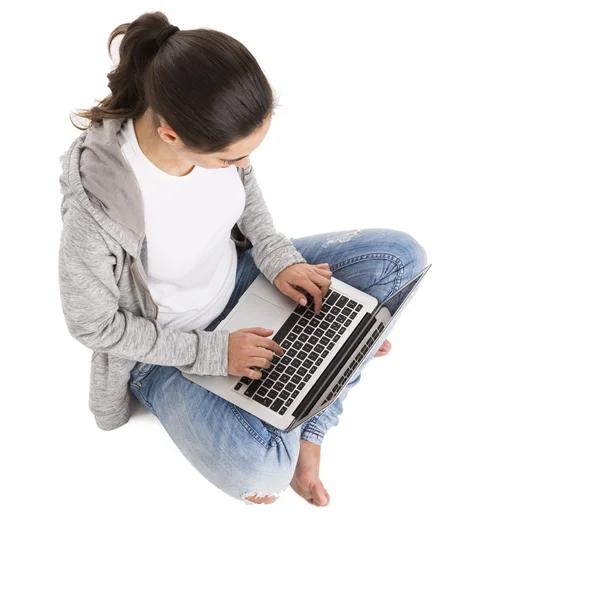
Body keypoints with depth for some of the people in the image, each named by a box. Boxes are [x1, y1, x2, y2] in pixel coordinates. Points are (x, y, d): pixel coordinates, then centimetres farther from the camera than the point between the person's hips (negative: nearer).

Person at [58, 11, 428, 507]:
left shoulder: (214, 133, -20)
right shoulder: (97, 205, -35)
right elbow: (93, 325, -19)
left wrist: (277, 256, -11)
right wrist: (212, 351, -20)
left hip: (236, 278, 6)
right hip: (166, 352, -6)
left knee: (401, 255, -6)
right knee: (261, 472, -31)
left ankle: (306, 434, -7)